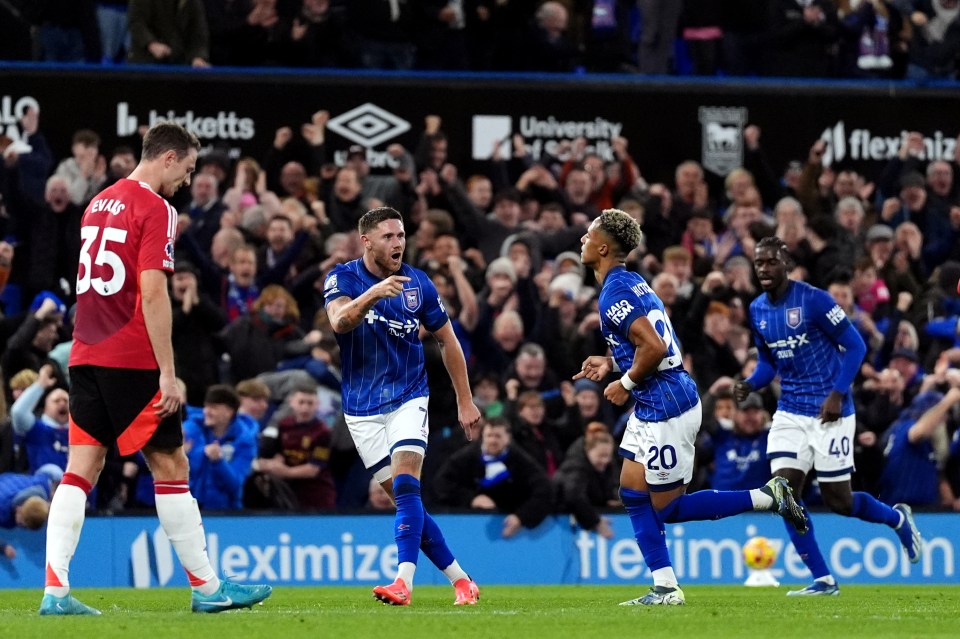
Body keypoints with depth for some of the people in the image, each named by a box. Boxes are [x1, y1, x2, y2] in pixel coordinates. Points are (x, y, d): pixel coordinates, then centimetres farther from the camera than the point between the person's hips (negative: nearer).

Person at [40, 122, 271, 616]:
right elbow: (152, 293, -16)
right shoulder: (154, 209, -9)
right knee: (170, 467, 1)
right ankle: (207, 588, 7)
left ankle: (55, 591, -8)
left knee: (80, 468, 2)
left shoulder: (98, 204, 17)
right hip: (133, 358, -7)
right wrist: (168, 374, -16)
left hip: (85, 354, 7)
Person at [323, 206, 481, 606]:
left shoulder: (418, 284, -2)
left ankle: (404, 581, -30)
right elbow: (340, 320, -28)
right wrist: (373, 293, -46)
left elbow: (446, 340, 10)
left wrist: (465, 401, 10)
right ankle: (459, 579, 10)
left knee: (405, 486, -20)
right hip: (362, 407, 1)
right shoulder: (343, 278, -7)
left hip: (407, 399, -1)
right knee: (404, 499, 0)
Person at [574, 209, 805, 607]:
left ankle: (765, 498, 1)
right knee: (633, 494, 9)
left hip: (666, 409, -10)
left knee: (666, 508, -1)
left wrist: (626, 383, -12)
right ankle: (665, 588, 9)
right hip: (652, 409, 10)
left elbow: (654, 348, -26)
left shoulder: (615, 294, -17)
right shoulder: (631, 282, 13)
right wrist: (610, 363, 14)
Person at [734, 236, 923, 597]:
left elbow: (855, 346, -10)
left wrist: (838, 394, -19)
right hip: (790, 413, 6)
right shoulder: (757, 310, 5)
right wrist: (750, 385, -3)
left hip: (829, 412, -6)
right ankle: (823, 581, -1)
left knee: (838, 502, 0)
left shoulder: (814, 300, -14)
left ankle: (898, 519, 33)